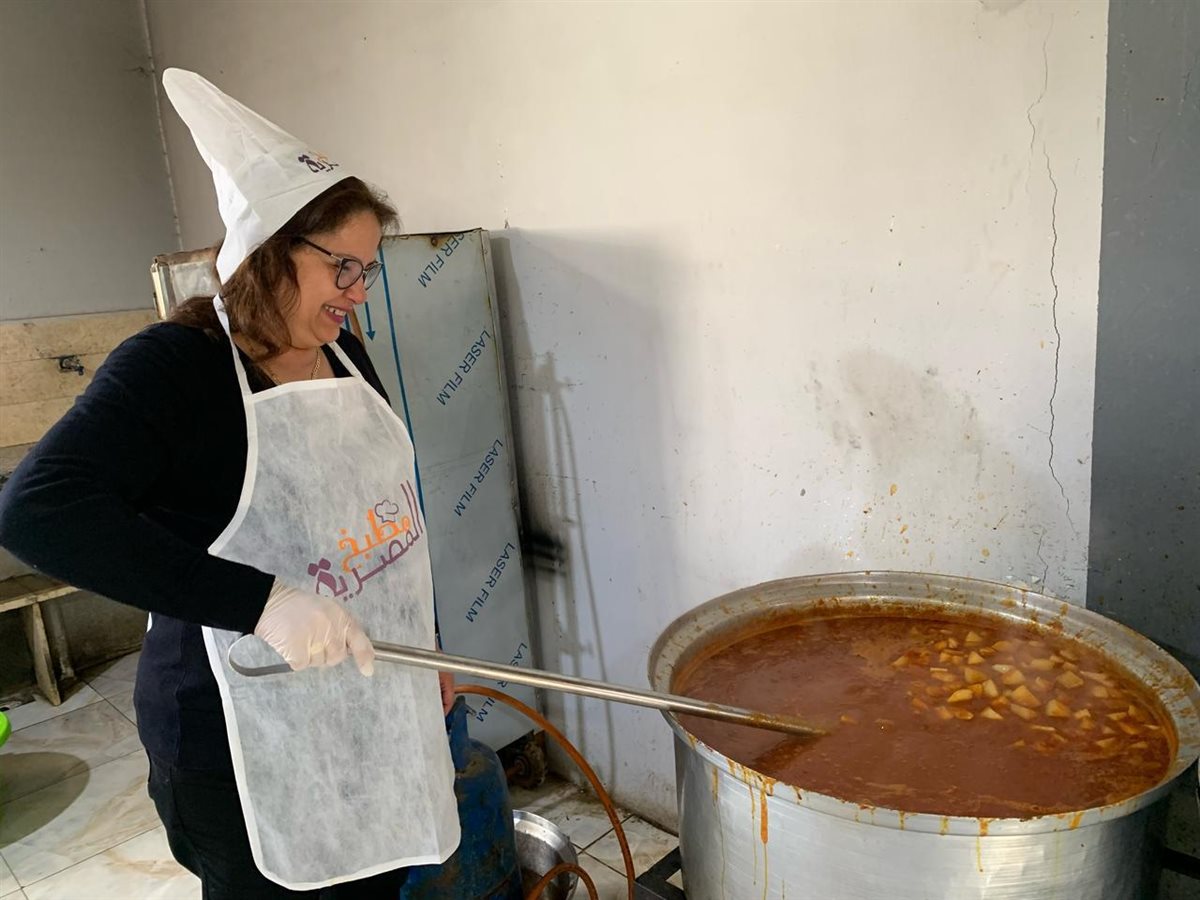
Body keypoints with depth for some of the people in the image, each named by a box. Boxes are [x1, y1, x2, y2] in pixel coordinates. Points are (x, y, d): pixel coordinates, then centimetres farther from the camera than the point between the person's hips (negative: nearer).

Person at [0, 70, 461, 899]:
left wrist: (426, 647, 16)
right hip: (248, 748, -6)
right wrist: (264, 601, -36)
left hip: (376, 714, 7)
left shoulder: (344, 353, 4)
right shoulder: (174, 365, -17)